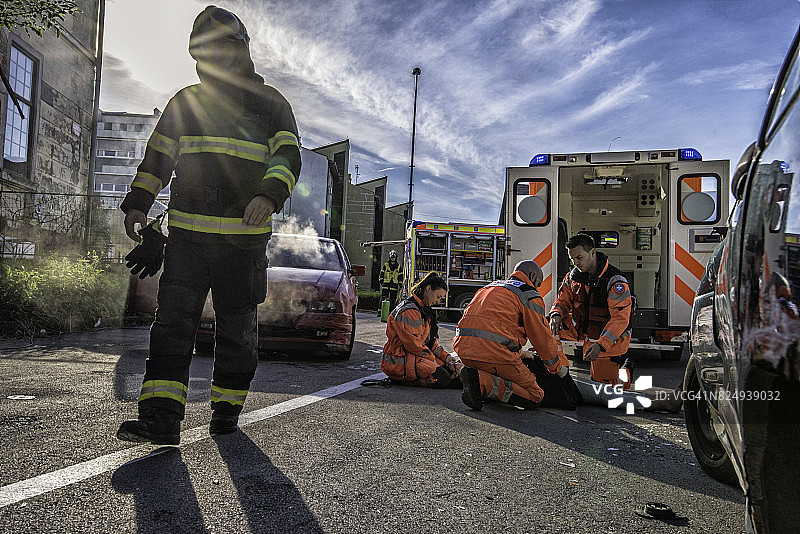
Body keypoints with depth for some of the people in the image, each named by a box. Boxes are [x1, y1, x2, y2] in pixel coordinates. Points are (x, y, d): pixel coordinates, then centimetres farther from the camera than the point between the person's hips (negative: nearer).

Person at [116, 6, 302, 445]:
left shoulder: (269, 103, 8)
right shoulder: (184, 102, 16)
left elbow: (288, 156, -4)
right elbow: (157, 157, 17)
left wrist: (269, 195, -24)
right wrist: (137, 203, 3)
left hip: (244, 238, -2)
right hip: (187, 232, 3)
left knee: (237, 328, 5)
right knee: (172, 321, -8)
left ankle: (226, 409, 19)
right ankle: (161, 418, -8)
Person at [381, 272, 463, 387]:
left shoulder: (424, 310, 18)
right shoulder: (408, 311, -16)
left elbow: (431, 342, 19)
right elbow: (413, 344, -19)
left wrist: (445, 356, 4)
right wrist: (433, 359, -12)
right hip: (399, 361, -9)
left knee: (451, 370, -8)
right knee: (442, 378, -24)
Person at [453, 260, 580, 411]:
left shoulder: (491, 286, 31)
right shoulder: (530, 295, 7)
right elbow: (544, 340, 8)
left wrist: (519, 353, 43)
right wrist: (564, 374, 19)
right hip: (494, 351, -8)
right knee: (534, 397, 2)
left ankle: (477, 376, 0)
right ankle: (482, 383, -18)